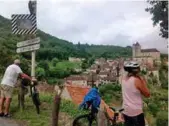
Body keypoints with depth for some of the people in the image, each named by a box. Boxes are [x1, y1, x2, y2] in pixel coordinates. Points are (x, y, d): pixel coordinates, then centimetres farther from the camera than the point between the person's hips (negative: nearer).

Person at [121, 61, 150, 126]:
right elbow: (147, 94, -11)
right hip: (136, 112, -6)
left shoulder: (124, 79, 3)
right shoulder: (136, 80, -18)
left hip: (126, 111, 7)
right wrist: (143, 82, -4)